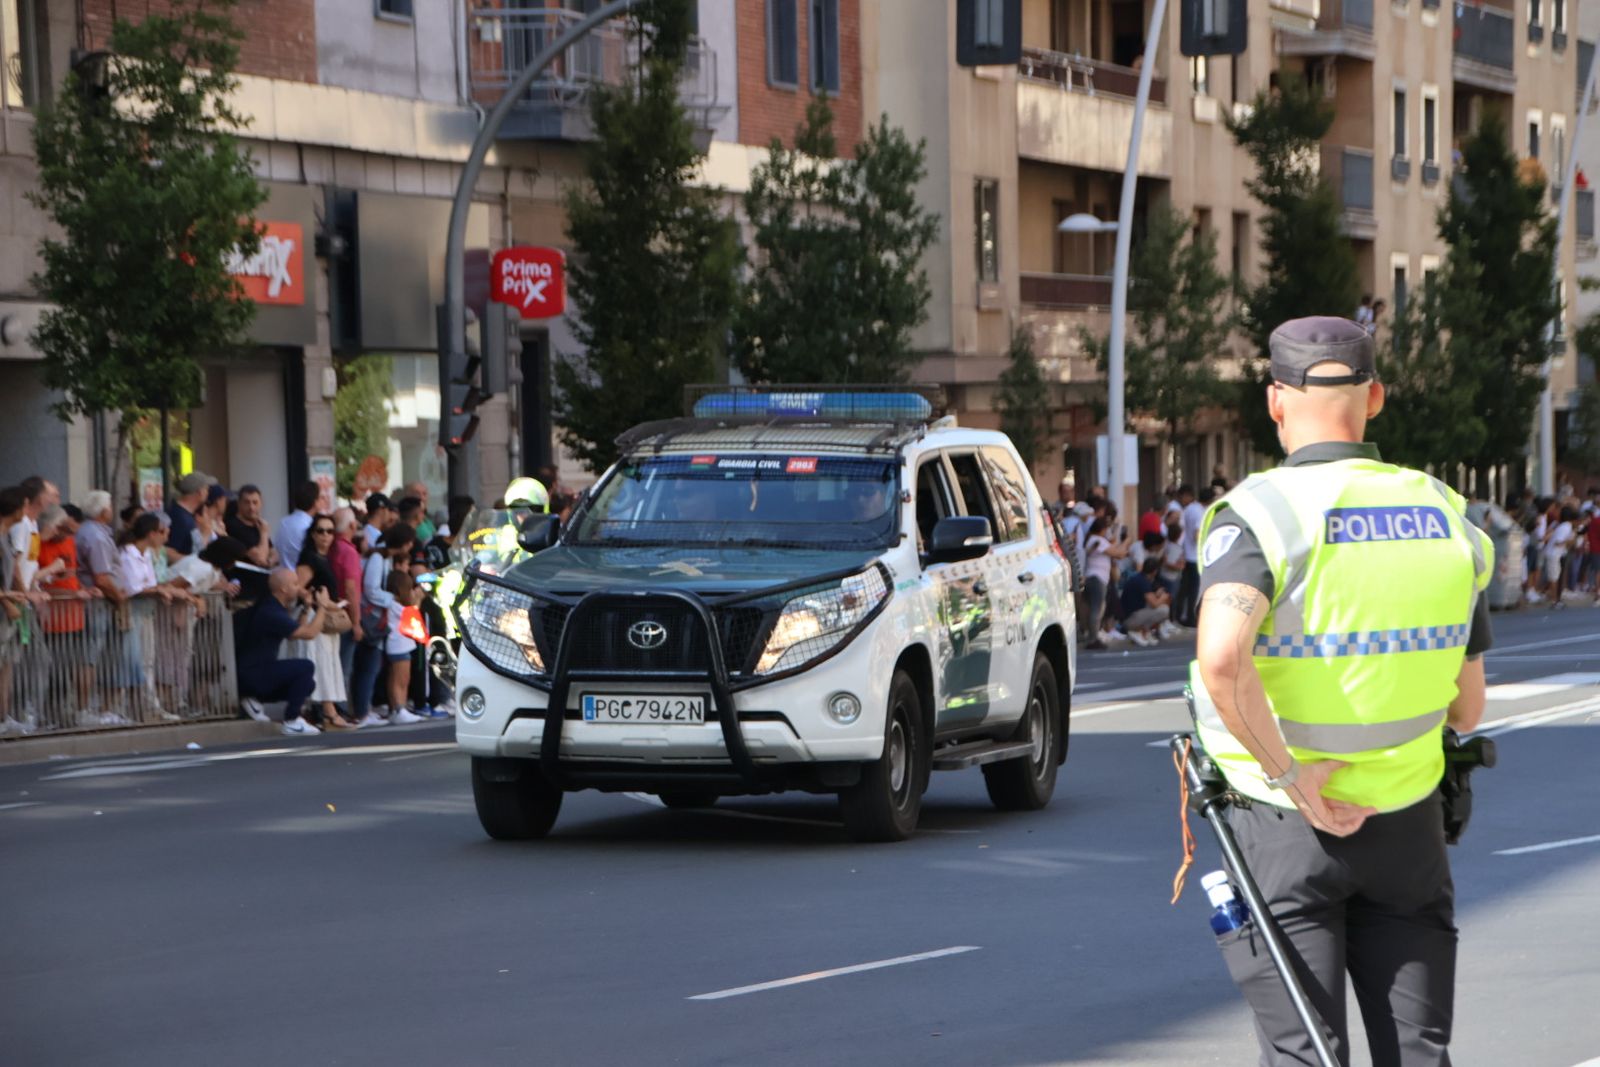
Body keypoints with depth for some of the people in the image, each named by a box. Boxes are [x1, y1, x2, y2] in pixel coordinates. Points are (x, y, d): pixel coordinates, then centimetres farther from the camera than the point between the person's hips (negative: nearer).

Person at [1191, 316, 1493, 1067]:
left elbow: (1221, 661, -31)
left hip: (1286, 821, -3)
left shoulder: (1259, 514, -13)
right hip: (1408, 822, 4)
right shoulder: (1446, 516, 1)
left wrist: (1292, 777, -20)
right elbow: (1467, 708, 7)